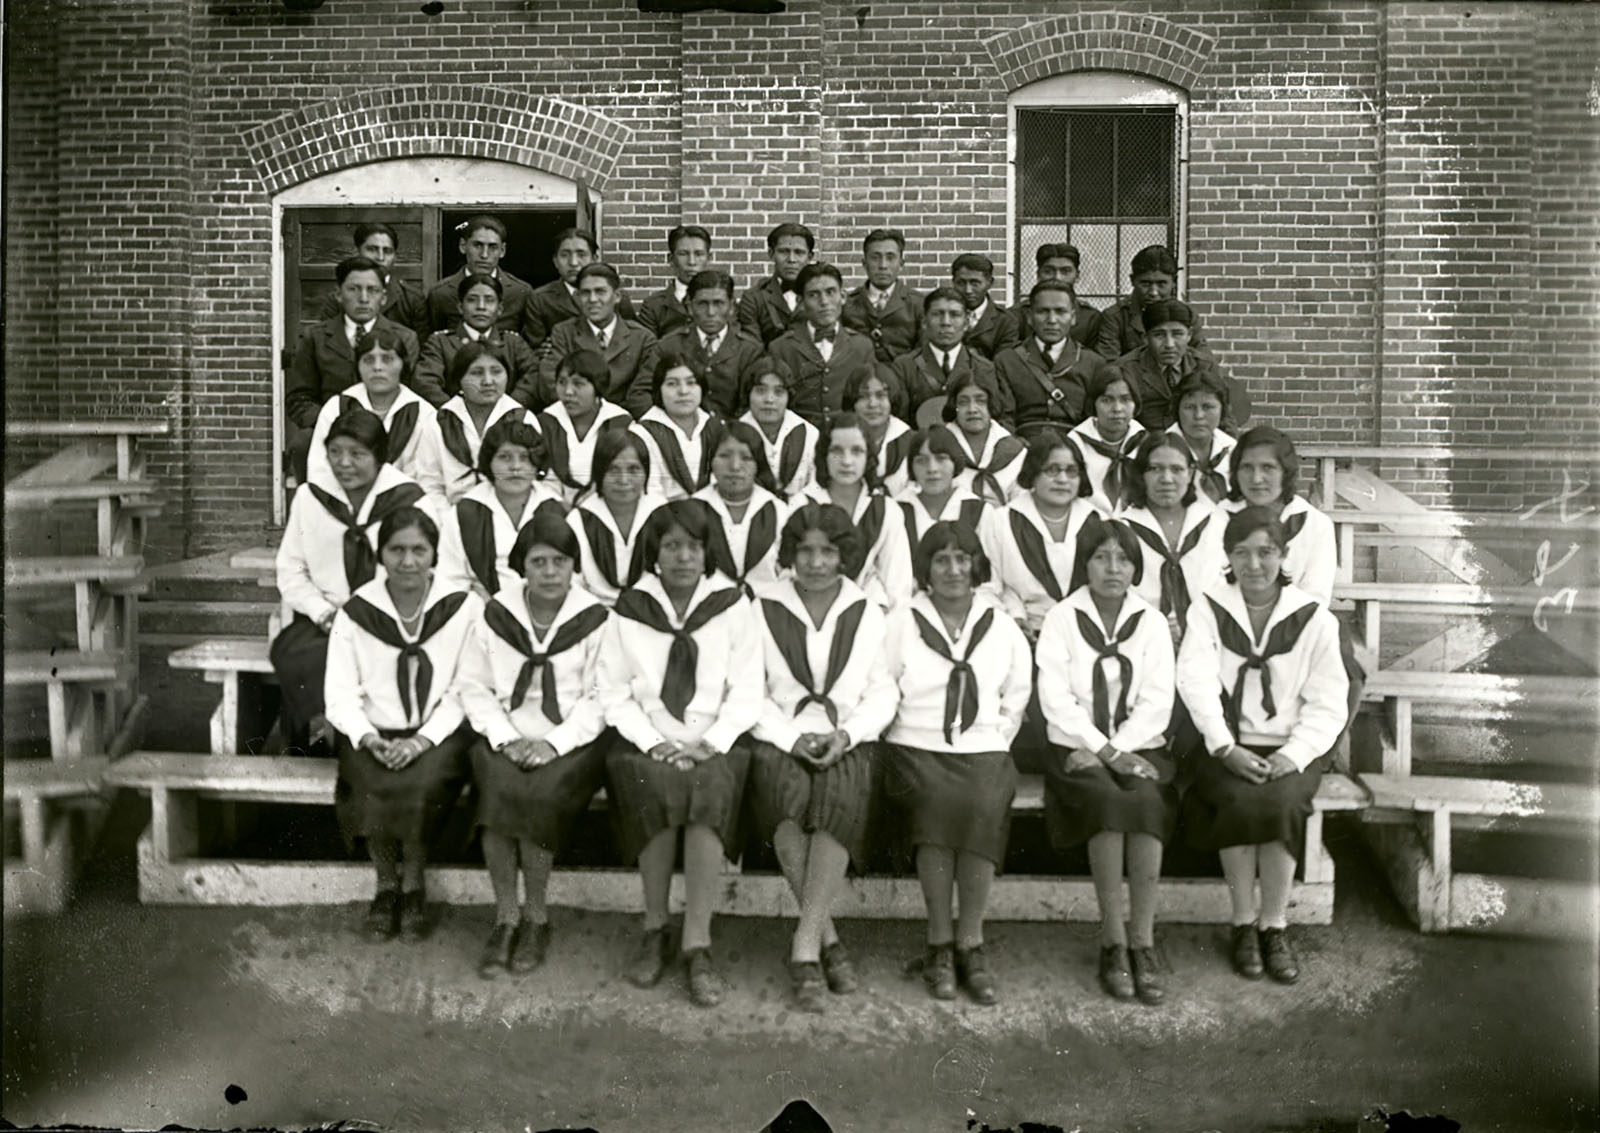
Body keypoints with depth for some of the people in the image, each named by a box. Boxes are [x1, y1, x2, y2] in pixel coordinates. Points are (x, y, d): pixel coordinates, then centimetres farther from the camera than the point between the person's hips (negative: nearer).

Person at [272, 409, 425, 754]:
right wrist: (324, 612, -7)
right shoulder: (309, 496, 9)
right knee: (293, 655, -28)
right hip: (323, 620, 2)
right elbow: (290, 571, 10)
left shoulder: (408, 498, 1)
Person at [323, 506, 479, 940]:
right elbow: (340, 691, 1)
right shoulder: (355, 612, 3)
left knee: (424, 783, -30)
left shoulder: (462, 607, -2)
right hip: (374, 736, 1)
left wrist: (423, 739, -18)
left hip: (440, 733, -1)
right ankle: (385, 882, -2)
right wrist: (367, 736, -18)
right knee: (374, 786, -28)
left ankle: (413, 884, -6)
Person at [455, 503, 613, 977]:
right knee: (498, 785, -28)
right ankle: (506, 917, -14)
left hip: (571, 743, -2)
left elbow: (599, 700, -2)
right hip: (505, 738, 2)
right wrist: (505, 738, -7)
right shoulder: (495, 614, 8)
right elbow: (472, 687, 7)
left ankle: (536, 917, -11)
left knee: (542, 791, -30)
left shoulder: (595, 619, 1)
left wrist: (554, 743, -14)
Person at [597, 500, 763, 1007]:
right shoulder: (629, 610, 9)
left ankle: (698, 946, -26)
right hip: (647, 742, 1)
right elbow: (613, 693, 5)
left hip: (716, 744, 0)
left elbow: (747, 691, 3)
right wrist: (653, 742, -10)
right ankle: (654, 929, -15)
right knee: (654, 787, -32)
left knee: (709, 787, -32)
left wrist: (711, 744, -11)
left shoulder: (732, 607, 8)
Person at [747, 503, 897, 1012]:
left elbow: (883, 693, 11)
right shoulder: (763, 610, 8)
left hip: (849, 743, 1)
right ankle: (828, 938, -22)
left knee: (840, 799, -33)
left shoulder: (867, 613, 14)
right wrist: (793, 738, -10)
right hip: (780, 741, 0)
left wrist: (845, 734, -7)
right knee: (788, 801, -34)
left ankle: (804, 946, -29)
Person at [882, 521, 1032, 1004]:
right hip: (915, 748, -1)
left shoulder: (1001, 626, 14)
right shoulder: (900, 623, 8)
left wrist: (997, 737, 10)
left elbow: (1017, 696, 22)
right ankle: (939, 944, -21)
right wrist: (901, 745, -2)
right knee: (935, 804, -33)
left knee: (985, 807, -31)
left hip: (982, 750, 1)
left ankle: (970, 945, -20)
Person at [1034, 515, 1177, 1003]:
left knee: (1148, 800, -30)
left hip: (1140, 746, 2)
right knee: (1109, 800, -31)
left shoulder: (1151, 622, 9)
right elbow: (1056, 699, -6)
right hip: (1077, 748, -2)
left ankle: (1142, 942, -23)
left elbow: (1157, 701, 1)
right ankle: (1113, 942, -22)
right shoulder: (1061, 619, 3)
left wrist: (1118, 749, -13)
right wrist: (1107, 752, -14)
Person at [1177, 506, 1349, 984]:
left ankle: (1274, 925, -11)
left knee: (1280, 802, -29)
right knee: (1240, 800, -30)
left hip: (1290, 750, 0)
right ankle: (1243, 923, -11)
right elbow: (1196, 683, -9)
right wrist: (1226, 748, -22)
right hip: (1226, 747, 0)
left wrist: (1293, 754, -16)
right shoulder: (1207, 610, 5)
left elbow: (1328, 704, 0)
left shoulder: (1314, 619, 5)